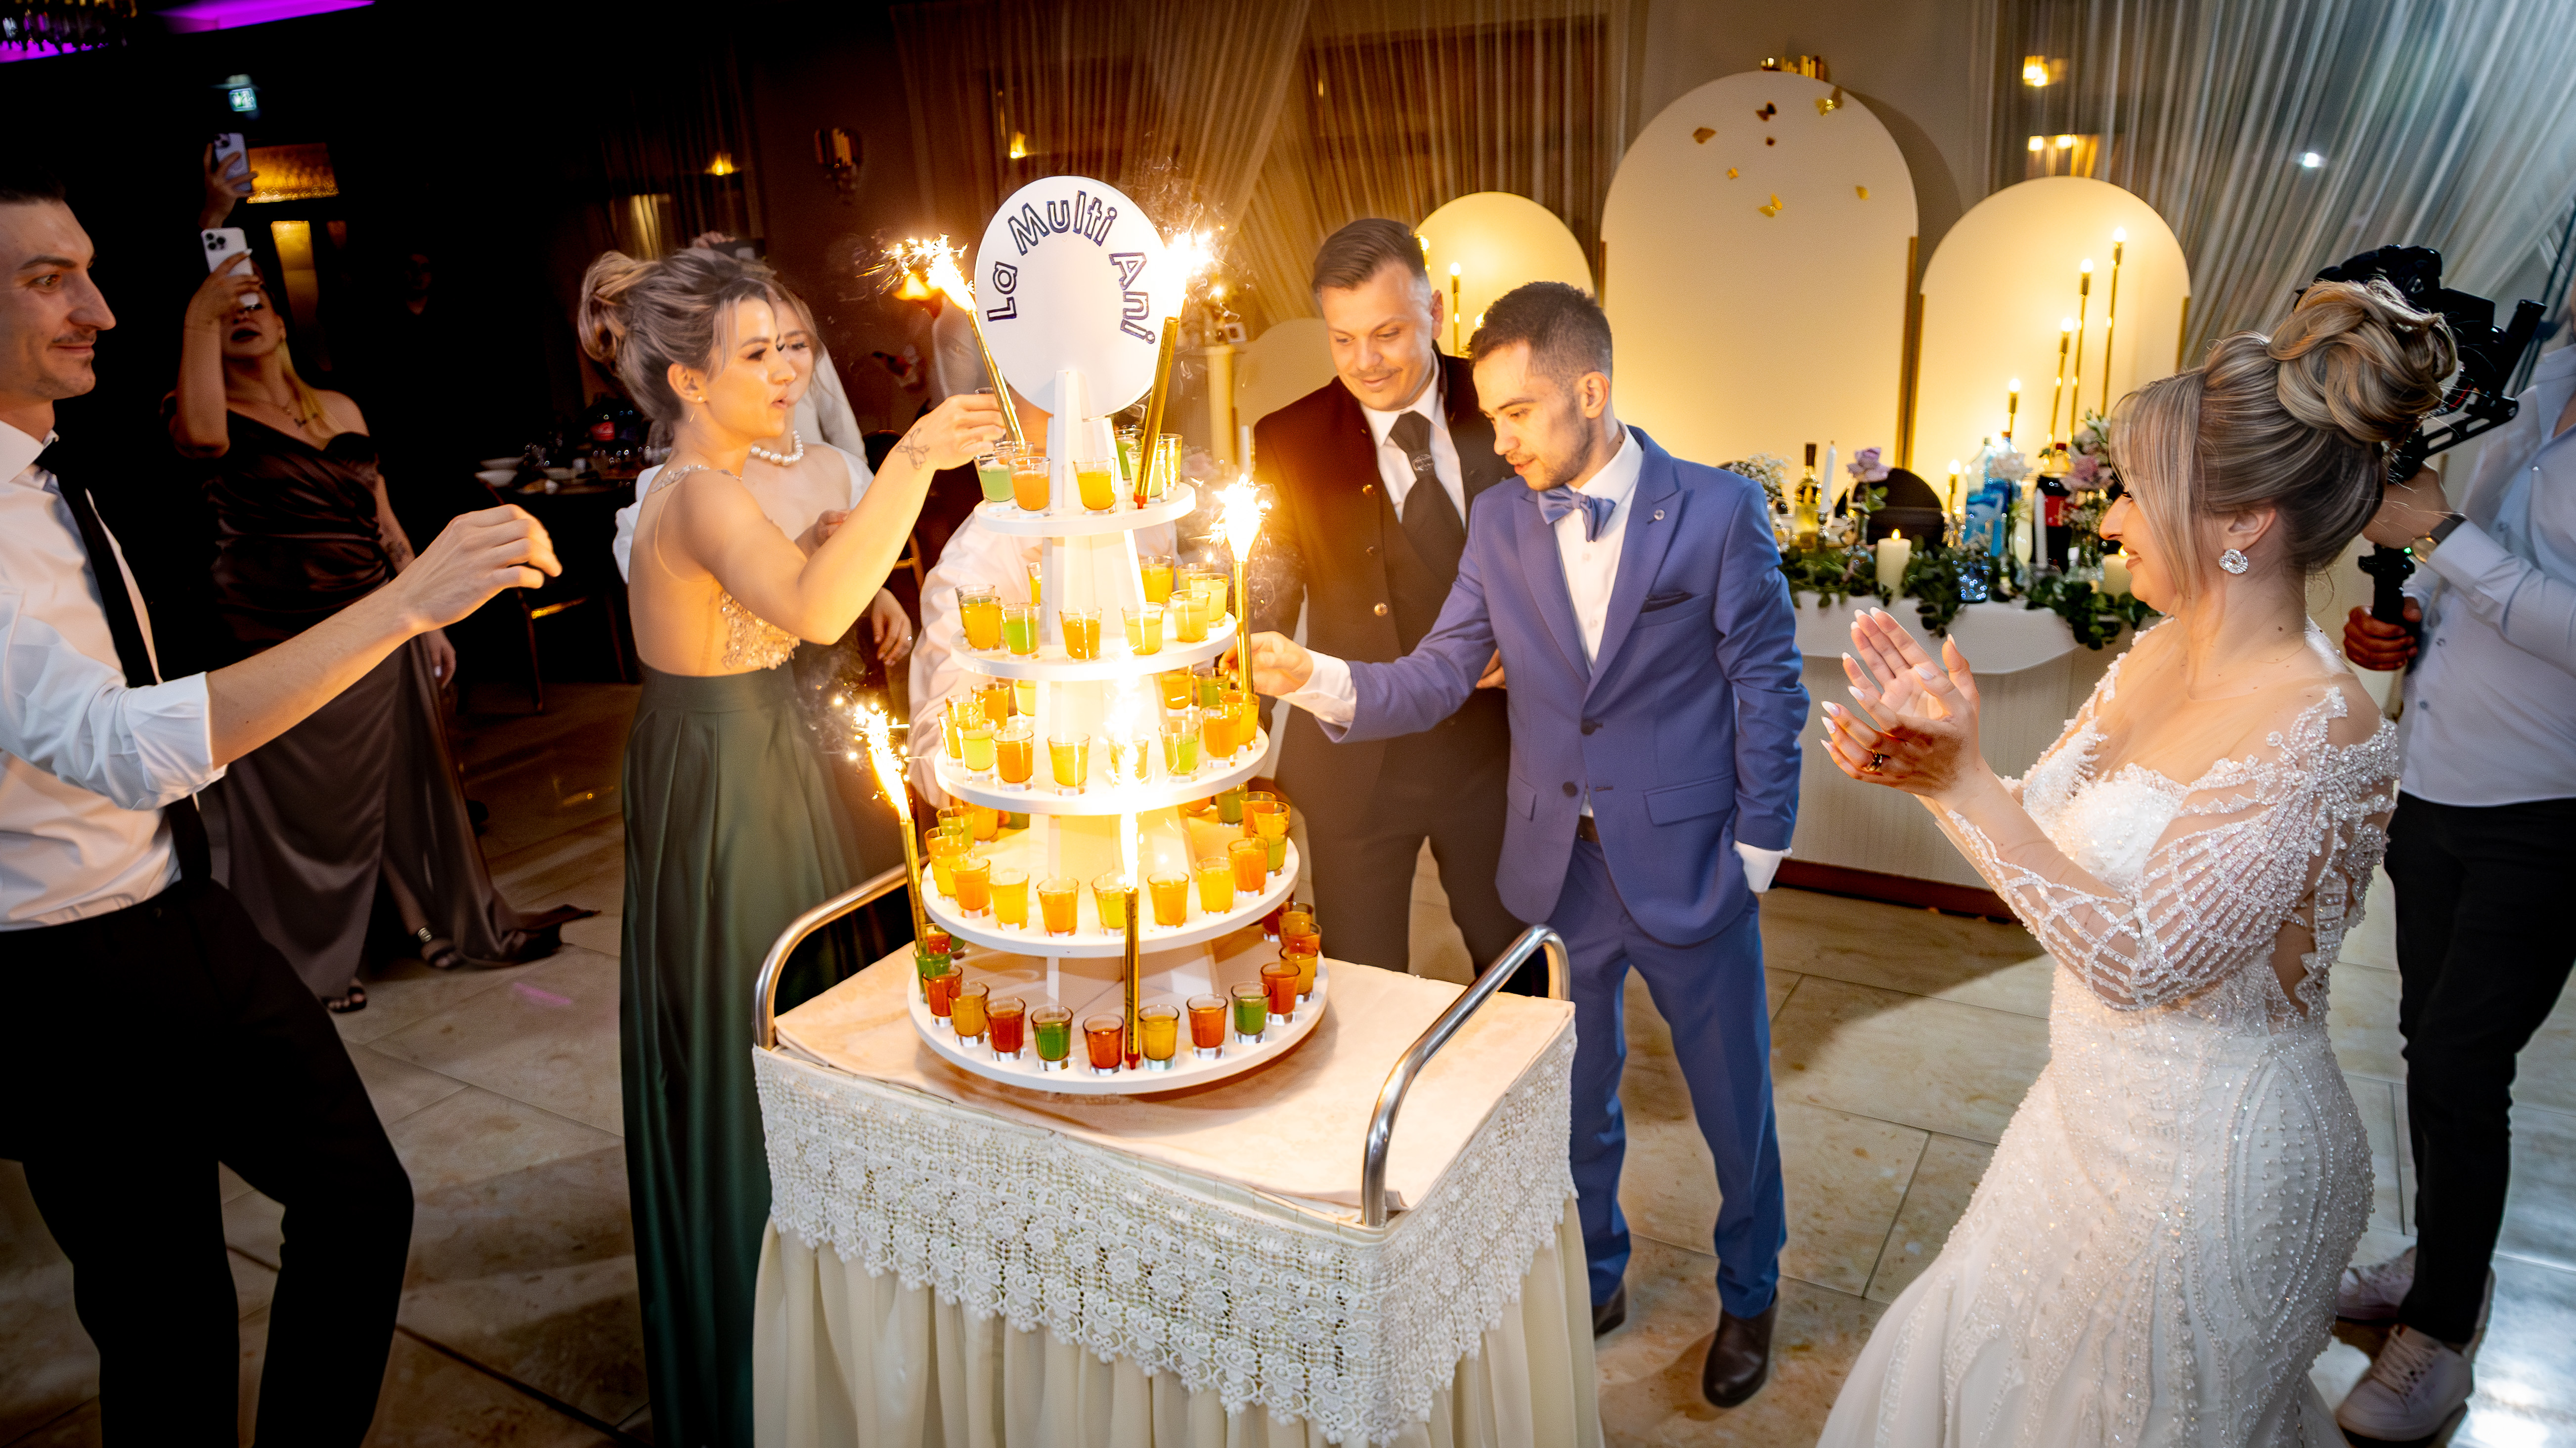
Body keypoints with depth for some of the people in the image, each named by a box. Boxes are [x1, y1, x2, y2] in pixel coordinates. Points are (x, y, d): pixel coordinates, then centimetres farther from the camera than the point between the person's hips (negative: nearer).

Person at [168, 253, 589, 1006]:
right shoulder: (213, 413, -3)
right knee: (306, 804, 6)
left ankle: (454, 922, 31)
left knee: (411, 778, 14)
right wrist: (200, 317, -24)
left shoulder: (340, 409, 12)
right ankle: (314, 965, 24)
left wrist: (428, 619, 11)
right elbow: (200, 433, -29)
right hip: (278, 645, -4)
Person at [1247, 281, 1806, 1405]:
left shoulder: (1718, 511, -12)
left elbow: (1768, 689, -7)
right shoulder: (1499, 521, -1)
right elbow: (1437, 679, -4)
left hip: (1691, 878, -3)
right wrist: (1320, 679, -20)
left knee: (1733, 1105, 16)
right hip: (1558, 878, 3)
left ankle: (1747, 1298, 44)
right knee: (1572, 1101, 20)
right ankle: (1595, 1279, 47)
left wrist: (1756, 851, -7)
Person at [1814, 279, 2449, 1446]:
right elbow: (2043, 828, 3)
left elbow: (2141, 959, -31)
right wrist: (1925, 769, -16)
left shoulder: (2320, 730, -27)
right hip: (2097, 1108, 7)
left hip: (2206, 1160, -7)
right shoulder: (2160, 653, -3)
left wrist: (1961, 779, -34)